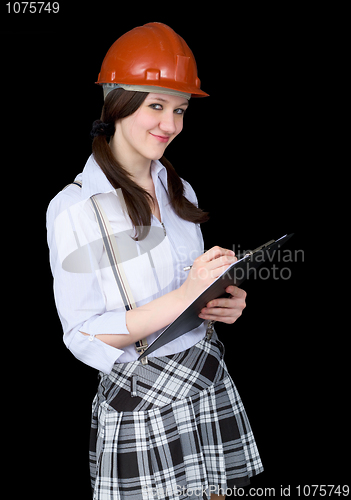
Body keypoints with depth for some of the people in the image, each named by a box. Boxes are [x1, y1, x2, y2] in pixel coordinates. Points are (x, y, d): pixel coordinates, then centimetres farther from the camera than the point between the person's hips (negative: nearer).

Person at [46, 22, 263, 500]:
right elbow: (84, 338, -17)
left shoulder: (180, 191, 7)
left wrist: (223, 303, -6)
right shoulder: (74, 208, -13)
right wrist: (183, 297, -27)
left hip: (210, 391, 6)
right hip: (141, 410, -5)